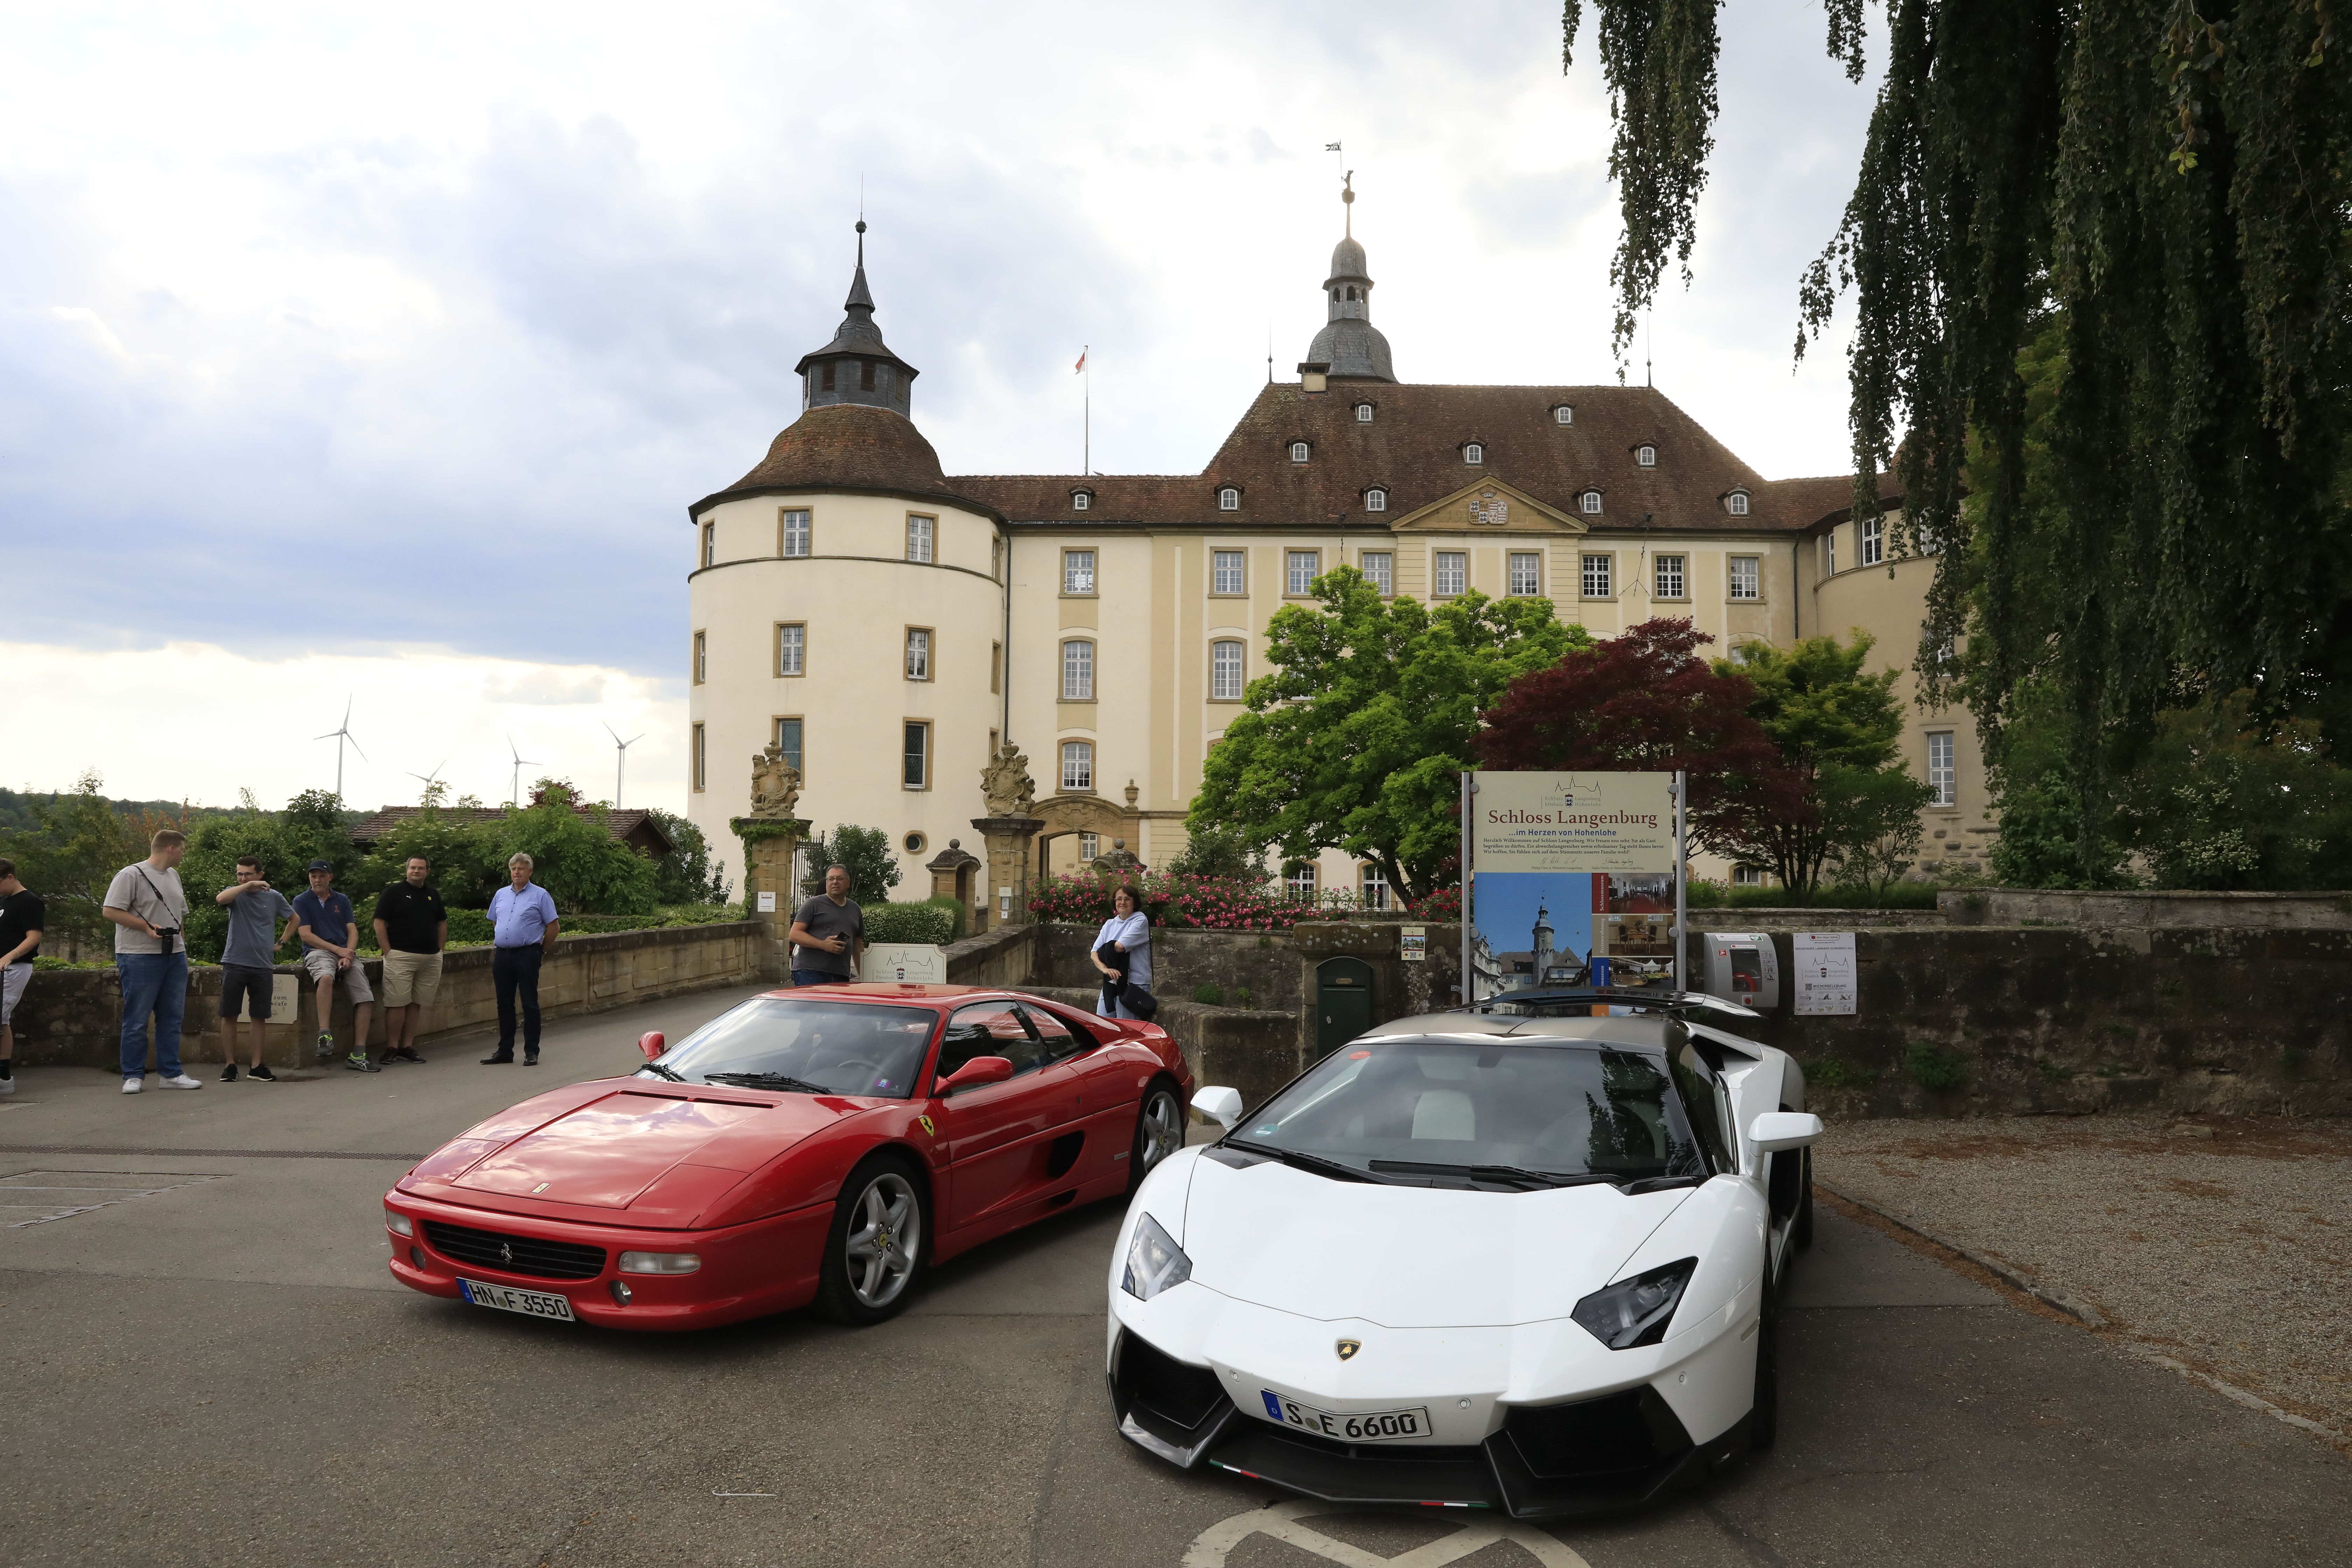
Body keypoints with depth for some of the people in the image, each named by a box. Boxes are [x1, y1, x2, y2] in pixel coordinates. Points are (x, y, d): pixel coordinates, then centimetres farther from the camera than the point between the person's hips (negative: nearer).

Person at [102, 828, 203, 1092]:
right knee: (137, 1020, 0)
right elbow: (110, 911, -14)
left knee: (172, 1018, 10)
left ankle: (170, 1073, 16)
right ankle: (134, 1076, 8)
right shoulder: (131, 875, -8)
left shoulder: (173, 876, 16)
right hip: (140, 957, -8)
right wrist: (146, 927, -18)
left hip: (175, 955, 8)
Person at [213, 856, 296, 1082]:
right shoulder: (236, 893, 1)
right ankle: (230, 1065, 9)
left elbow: (295, 920, 21)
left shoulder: (274, 897, 6)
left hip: (262, 966, 2)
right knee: (229, 1015, 1)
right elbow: (220, 898, -24)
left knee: (259, 1016, 6)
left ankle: (257, 1066, 13)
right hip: (234, 964, -2)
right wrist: (248, 886, -25)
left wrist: (281, 943, 11)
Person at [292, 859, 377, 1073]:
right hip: (318, 951, -4)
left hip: (346, 952, 4)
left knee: (366, 999, -14)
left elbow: (353, 932, 11)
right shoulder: (302, 901, 8)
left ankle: (358, 1055, -13)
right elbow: (306, 935, -2)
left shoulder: (342, 901, 19)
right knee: (326, 977, -40)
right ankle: (325, 1036, -42)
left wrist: (348, 955, -8)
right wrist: (339, 950, -10)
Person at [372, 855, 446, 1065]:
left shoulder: (433, 896, 17)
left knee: (416, 1004, 7)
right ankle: (392, 1048, -3)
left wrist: (440, 950, 14)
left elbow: (442, 923, 24)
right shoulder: (393, 892, 1)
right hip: (401, 956, -5)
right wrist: (388, 952, -10)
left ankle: (407, 1047, 11)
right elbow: (380, 923, -4)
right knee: (397, 1003, -8)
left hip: (431, 959, 5)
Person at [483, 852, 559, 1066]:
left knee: (530, 1004, -3)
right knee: (504, 1004, 10)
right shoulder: (501, 895, 14)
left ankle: (532, 1052, 2)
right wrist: (500, 944, 17)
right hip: (502, 955, 5)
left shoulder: (540, 895, -2)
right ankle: (504, 1050, 18)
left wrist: (541, 950, 1)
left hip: (528, 955, -5)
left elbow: (553, 926, -1)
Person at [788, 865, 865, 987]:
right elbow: (794, 934, -4)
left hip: (841, 976, 5)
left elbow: (858, 946, 25)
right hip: (810, 972, -5)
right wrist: (823, 945, -16)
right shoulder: (814, 904, 3)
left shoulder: (855, 910, 20)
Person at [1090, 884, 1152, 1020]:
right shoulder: (1110, 924, 14)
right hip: (1110, 984, 6)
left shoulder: (1140, 921, -4)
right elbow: (1094, 953, 6)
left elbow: (1120, 947, -16)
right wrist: (1104, 968, -14)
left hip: (1134, 984, -6)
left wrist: (1104, 948, 5)